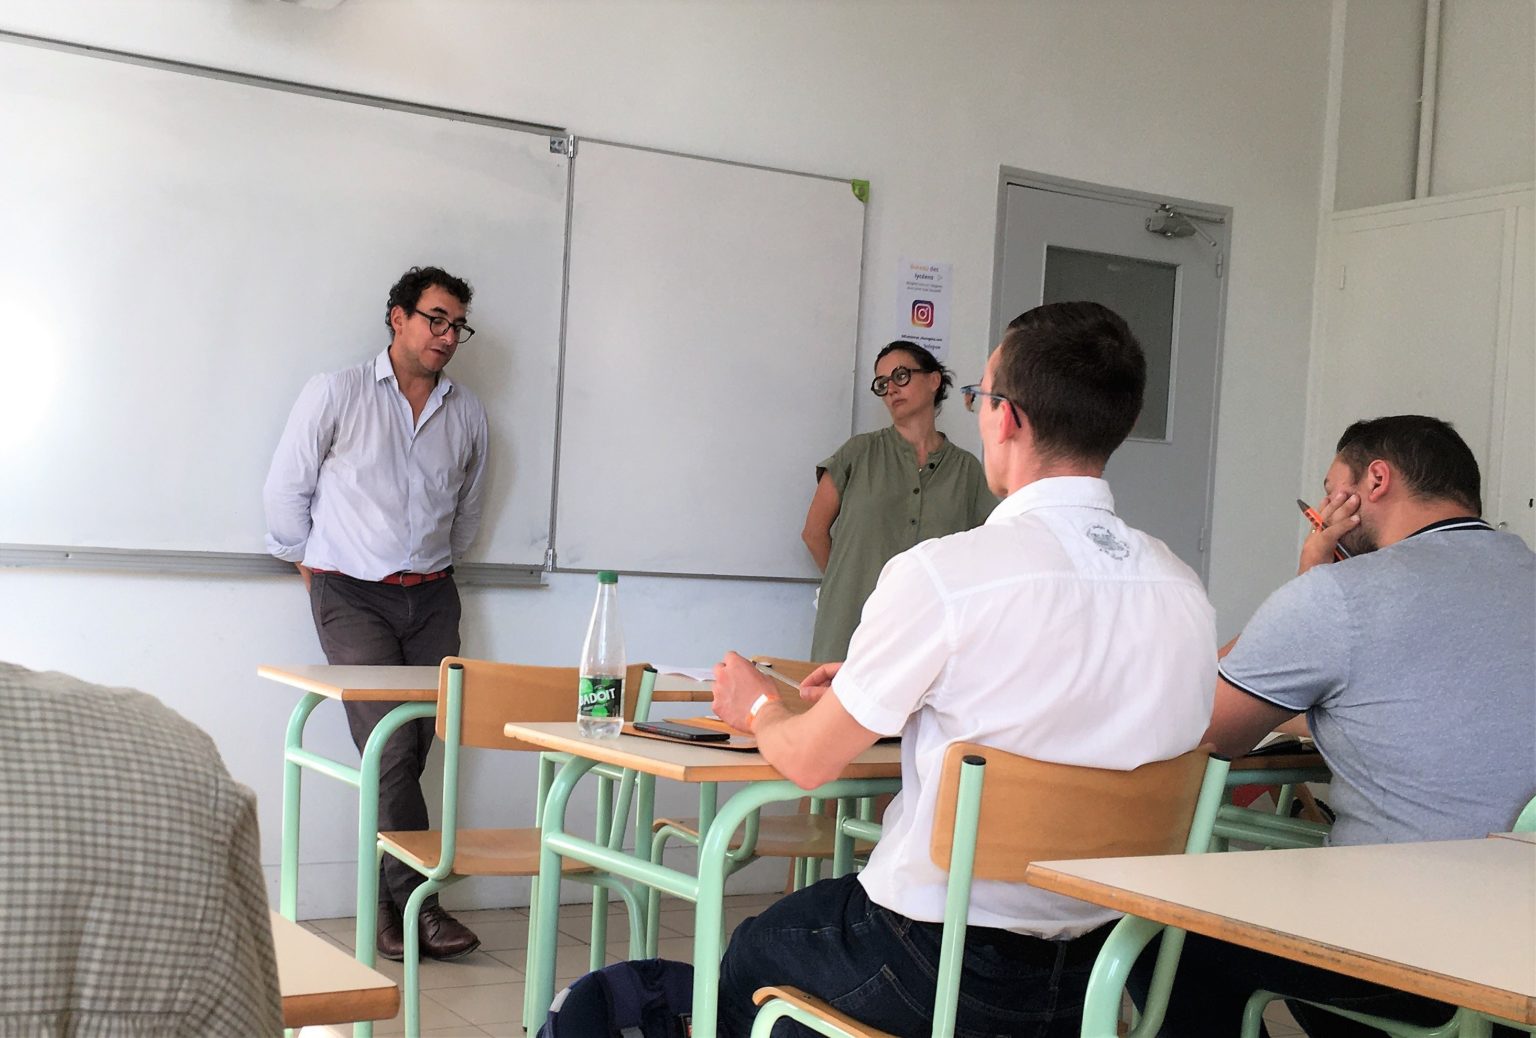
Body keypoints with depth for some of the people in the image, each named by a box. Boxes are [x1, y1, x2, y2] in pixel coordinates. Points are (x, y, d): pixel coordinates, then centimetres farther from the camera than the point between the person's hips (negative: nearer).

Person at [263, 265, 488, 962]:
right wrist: (309, 564, 9)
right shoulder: (337, 394, -2)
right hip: (353, 595, -4)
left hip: (431, 597, 4)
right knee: (392, 748, -12)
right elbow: (287, 487, 4)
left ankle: (388, 901, 10)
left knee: (412, 751, 1)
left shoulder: (468, 414, 10)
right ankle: (417, 901, -5)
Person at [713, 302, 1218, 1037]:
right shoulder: (1184, 593, -3)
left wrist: (759, 708, 15)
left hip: (939, 974, -6)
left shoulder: (939, 575, -21)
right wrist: (874, 691, 22)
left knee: (746, 959, 22)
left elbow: (810, 761, -9)